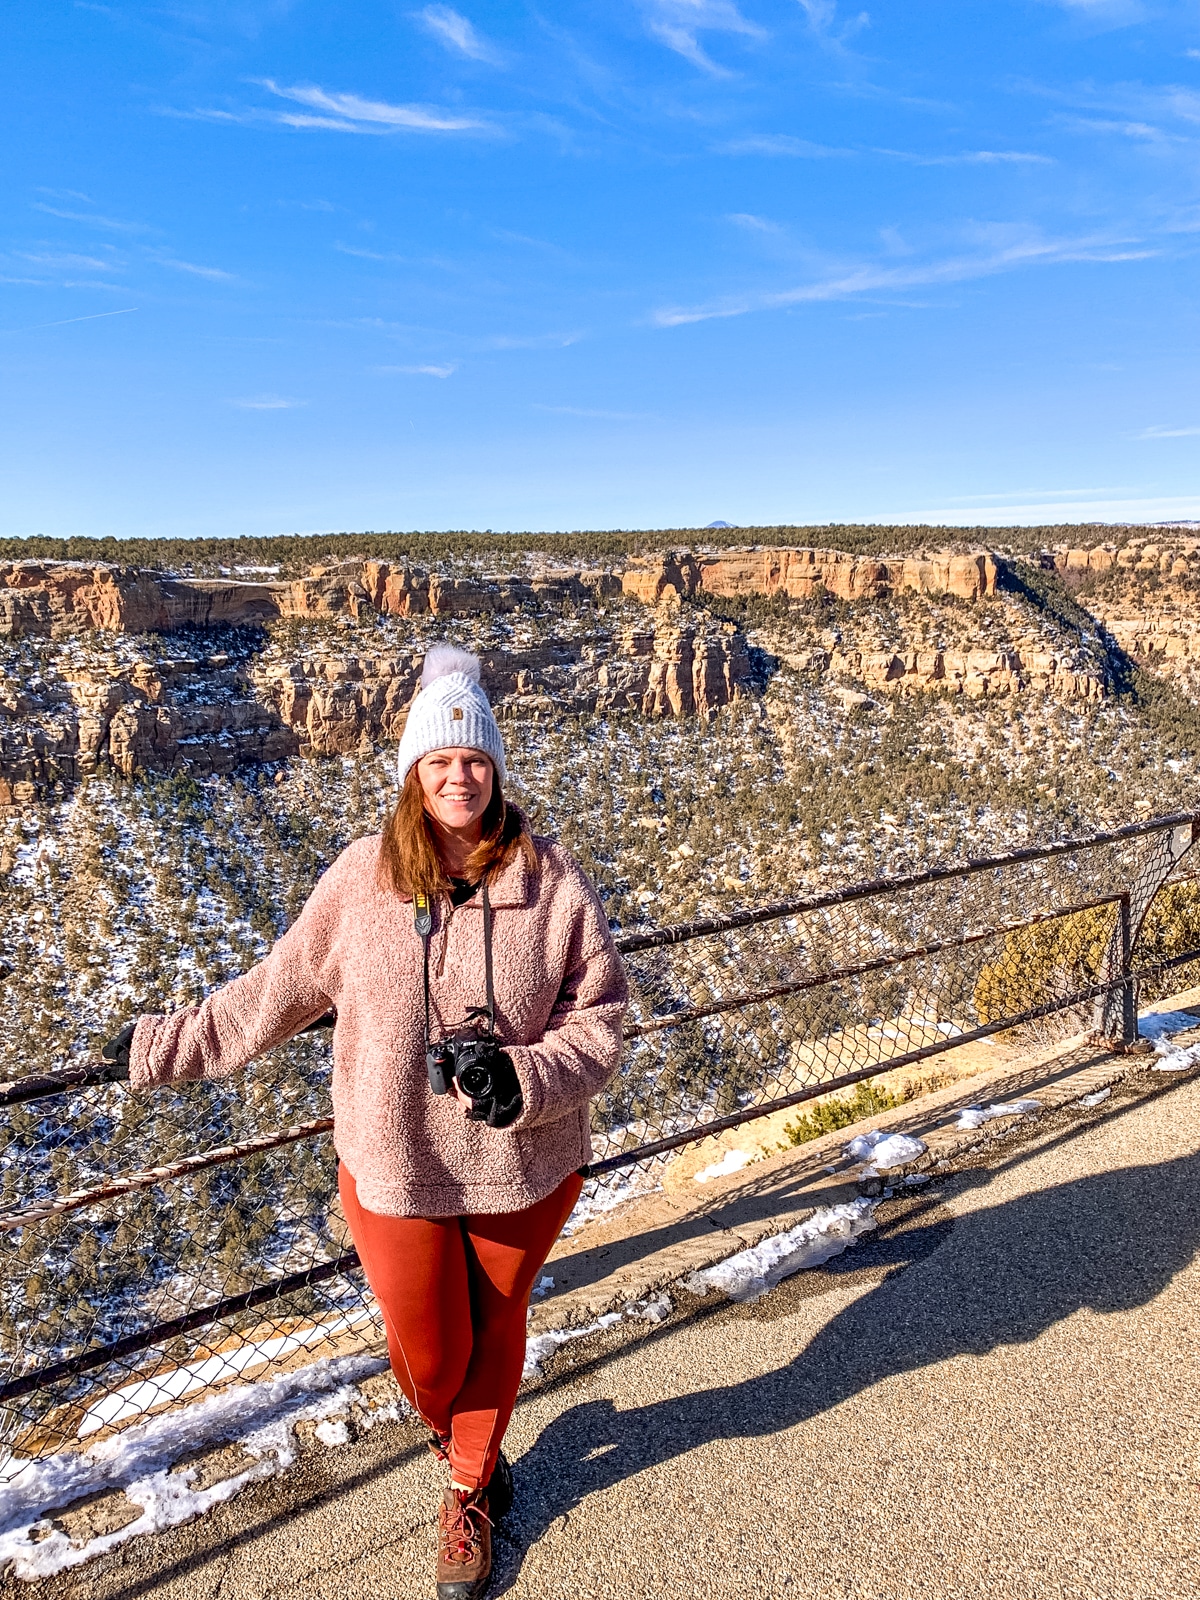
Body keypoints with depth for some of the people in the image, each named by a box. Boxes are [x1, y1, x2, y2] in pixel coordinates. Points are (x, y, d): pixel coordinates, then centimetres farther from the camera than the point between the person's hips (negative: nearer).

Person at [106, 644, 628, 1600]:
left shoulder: (552, 882, -14)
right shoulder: (362, 878, -10)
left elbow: (599, 1020, -10)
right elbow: (278, 992, 2)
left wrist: (523, 1078, -27)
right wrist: (164, 1047, 7)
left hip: (523, 1169, 0)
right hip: (395, 1170, 1)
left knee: (493, 1334, 20)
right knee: (428, 1357, 14)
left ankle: (471, 1494, 52)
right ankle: (462, 1443, 54)